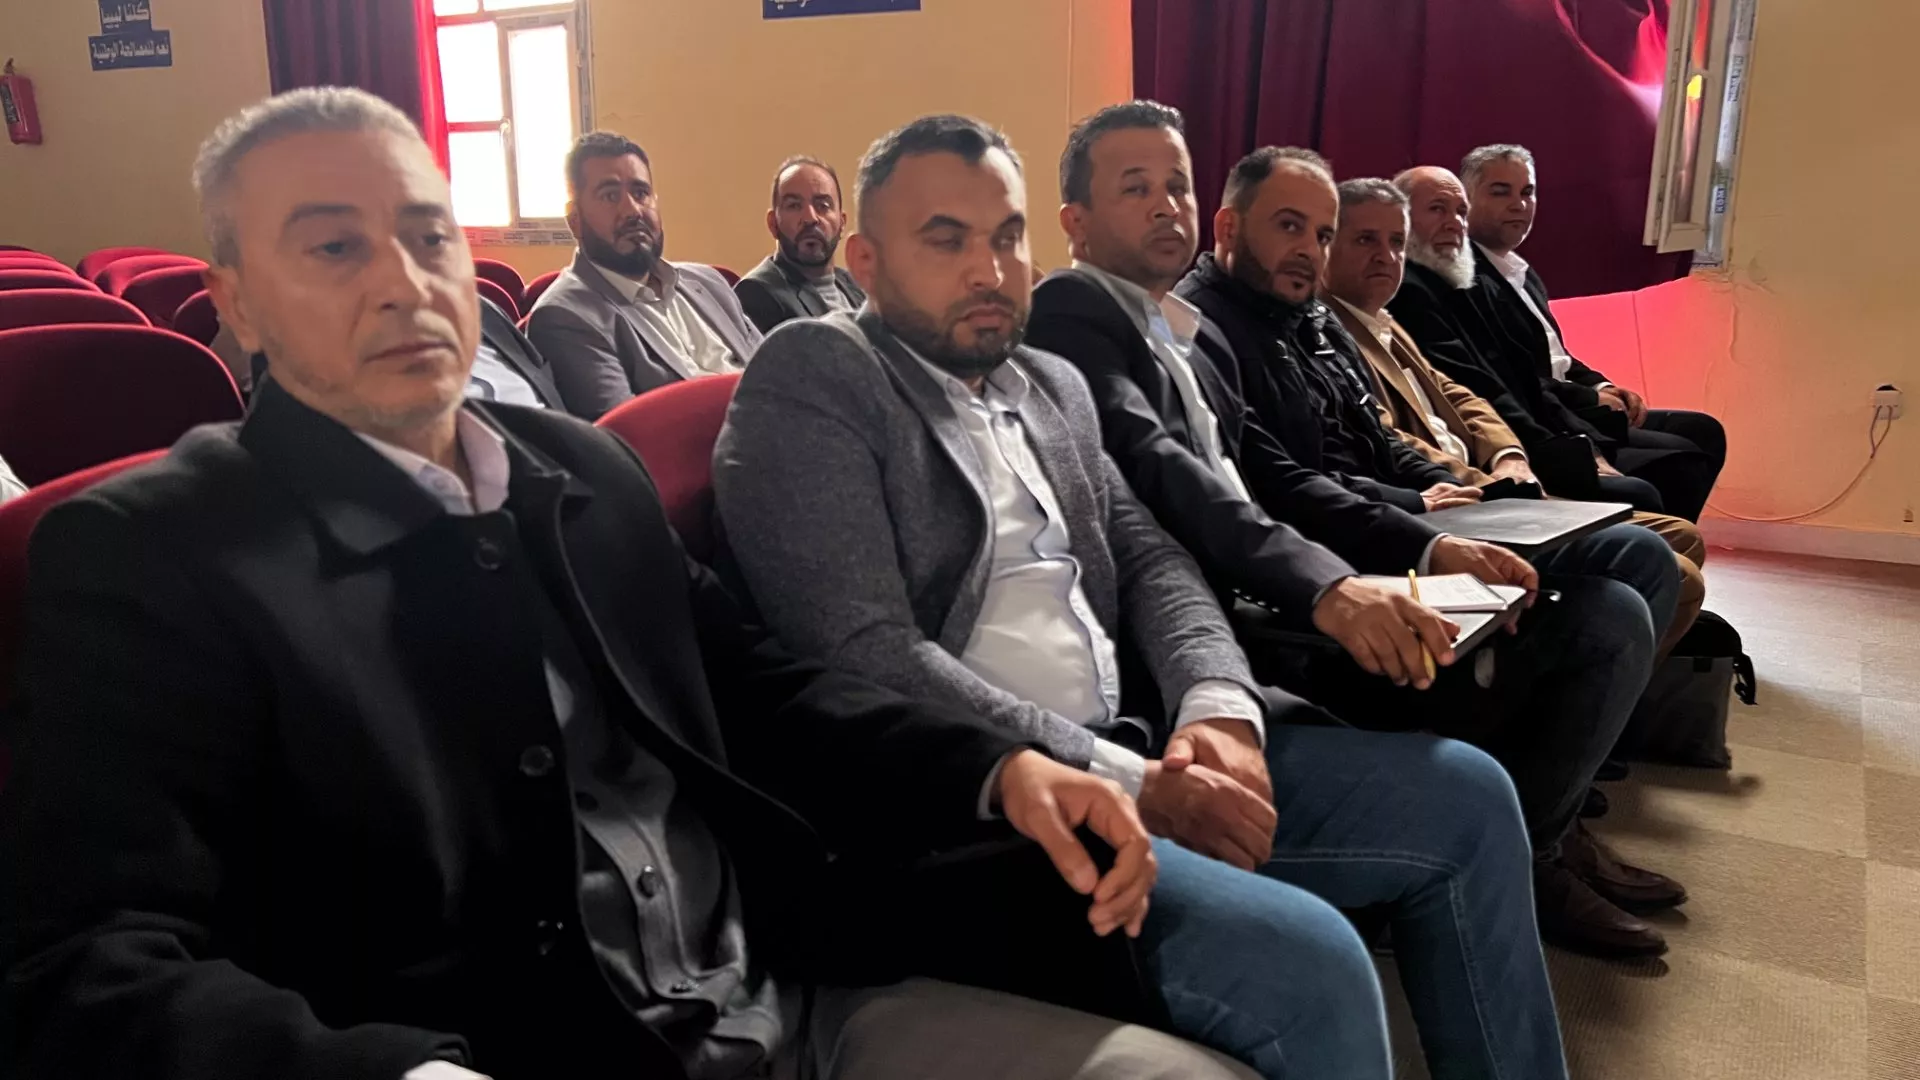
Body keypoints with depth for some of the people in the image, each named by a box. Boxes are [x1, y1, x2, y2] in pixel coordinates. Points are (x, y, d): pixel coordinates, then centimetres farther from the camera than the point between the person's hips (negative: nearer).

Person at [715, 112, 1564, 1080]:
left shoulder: (1054, 386, 18)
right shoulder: (810, 381, -7)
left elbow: (1149, 559, 14)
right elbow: (866, 655, -17)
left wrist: (1218, 704, -9)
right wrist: (1126, 783, -19)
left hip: (1136, 755, 8)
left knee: (1463, 794, 3)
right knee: (1305, 957, -25)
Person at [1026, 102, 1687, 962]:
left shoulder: (1190, 333, 20)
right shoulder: (1070, 312, -7)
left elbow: (1276, 479, 12)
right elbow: (1156, 470, -24)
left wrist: (1429, 547, -4)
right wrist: (1327, 584, -37)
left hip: (1283, 594, 9)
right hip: (1232, 627, -9)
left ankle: (1536, 837, 21)